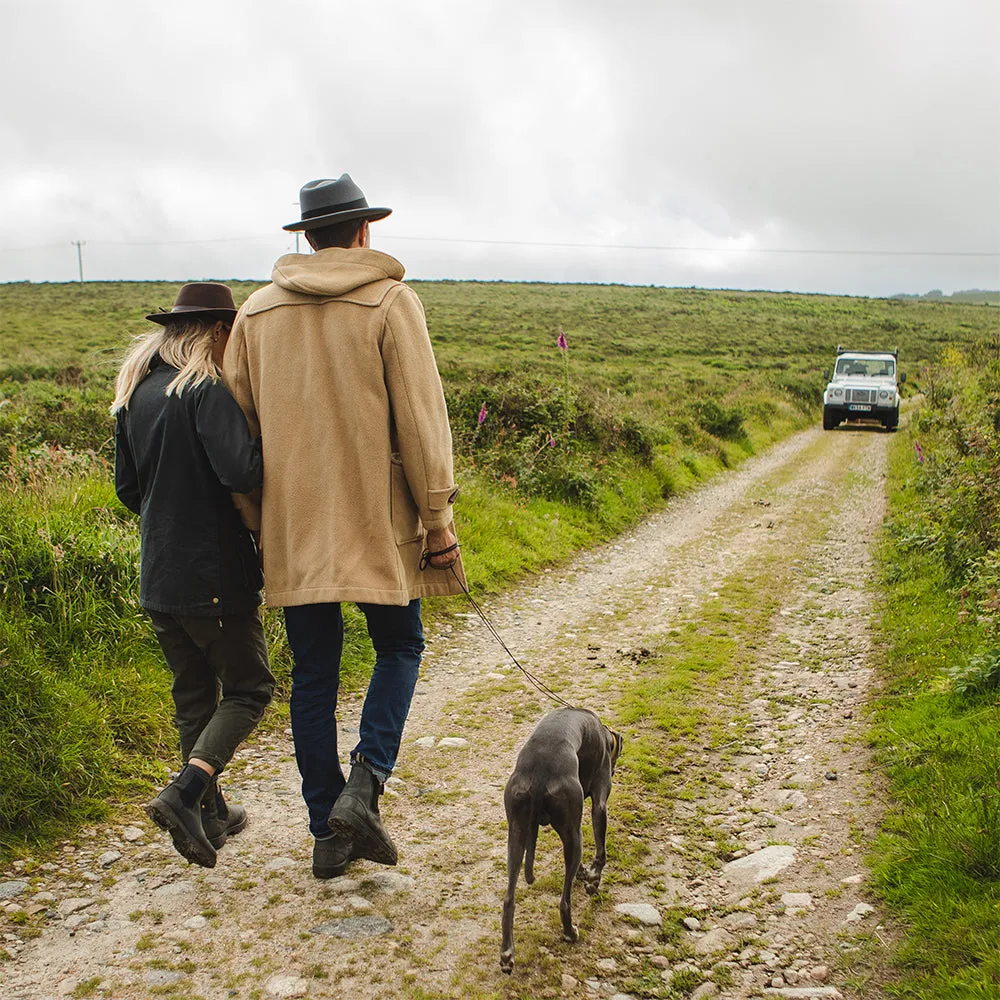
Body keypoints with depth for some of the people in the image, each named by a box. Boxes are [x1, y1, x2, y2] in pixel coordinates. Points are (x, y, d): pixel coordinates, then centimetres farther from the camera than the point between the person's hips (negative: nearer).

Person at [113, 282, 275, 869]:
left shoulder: (134, 394, 9)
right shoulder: (207, 391, -16)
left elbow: (127, 488, 15)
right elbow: (241, 473, -27)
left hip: (159, 576, 8)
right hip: (216, 574, -7)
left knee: (193, 694, 18)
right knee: (249, 688, 6)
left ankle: (211, 814, 27)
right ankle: (184, 794, -9)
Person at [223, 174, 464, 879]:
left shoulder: (256, 311, 7)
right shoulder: (391, 301, -5)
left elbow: (238, 424, 10)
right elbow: (420, 418, -9)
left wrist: (259, 520, 17)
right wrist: (438, 518, -3)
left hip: (293, 527, 4)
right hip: (377, 524, -3)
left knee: (313, 674, 10)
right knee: (399, 647, 16)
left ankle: (329, 834, 18)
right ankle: (365, 784, -2)